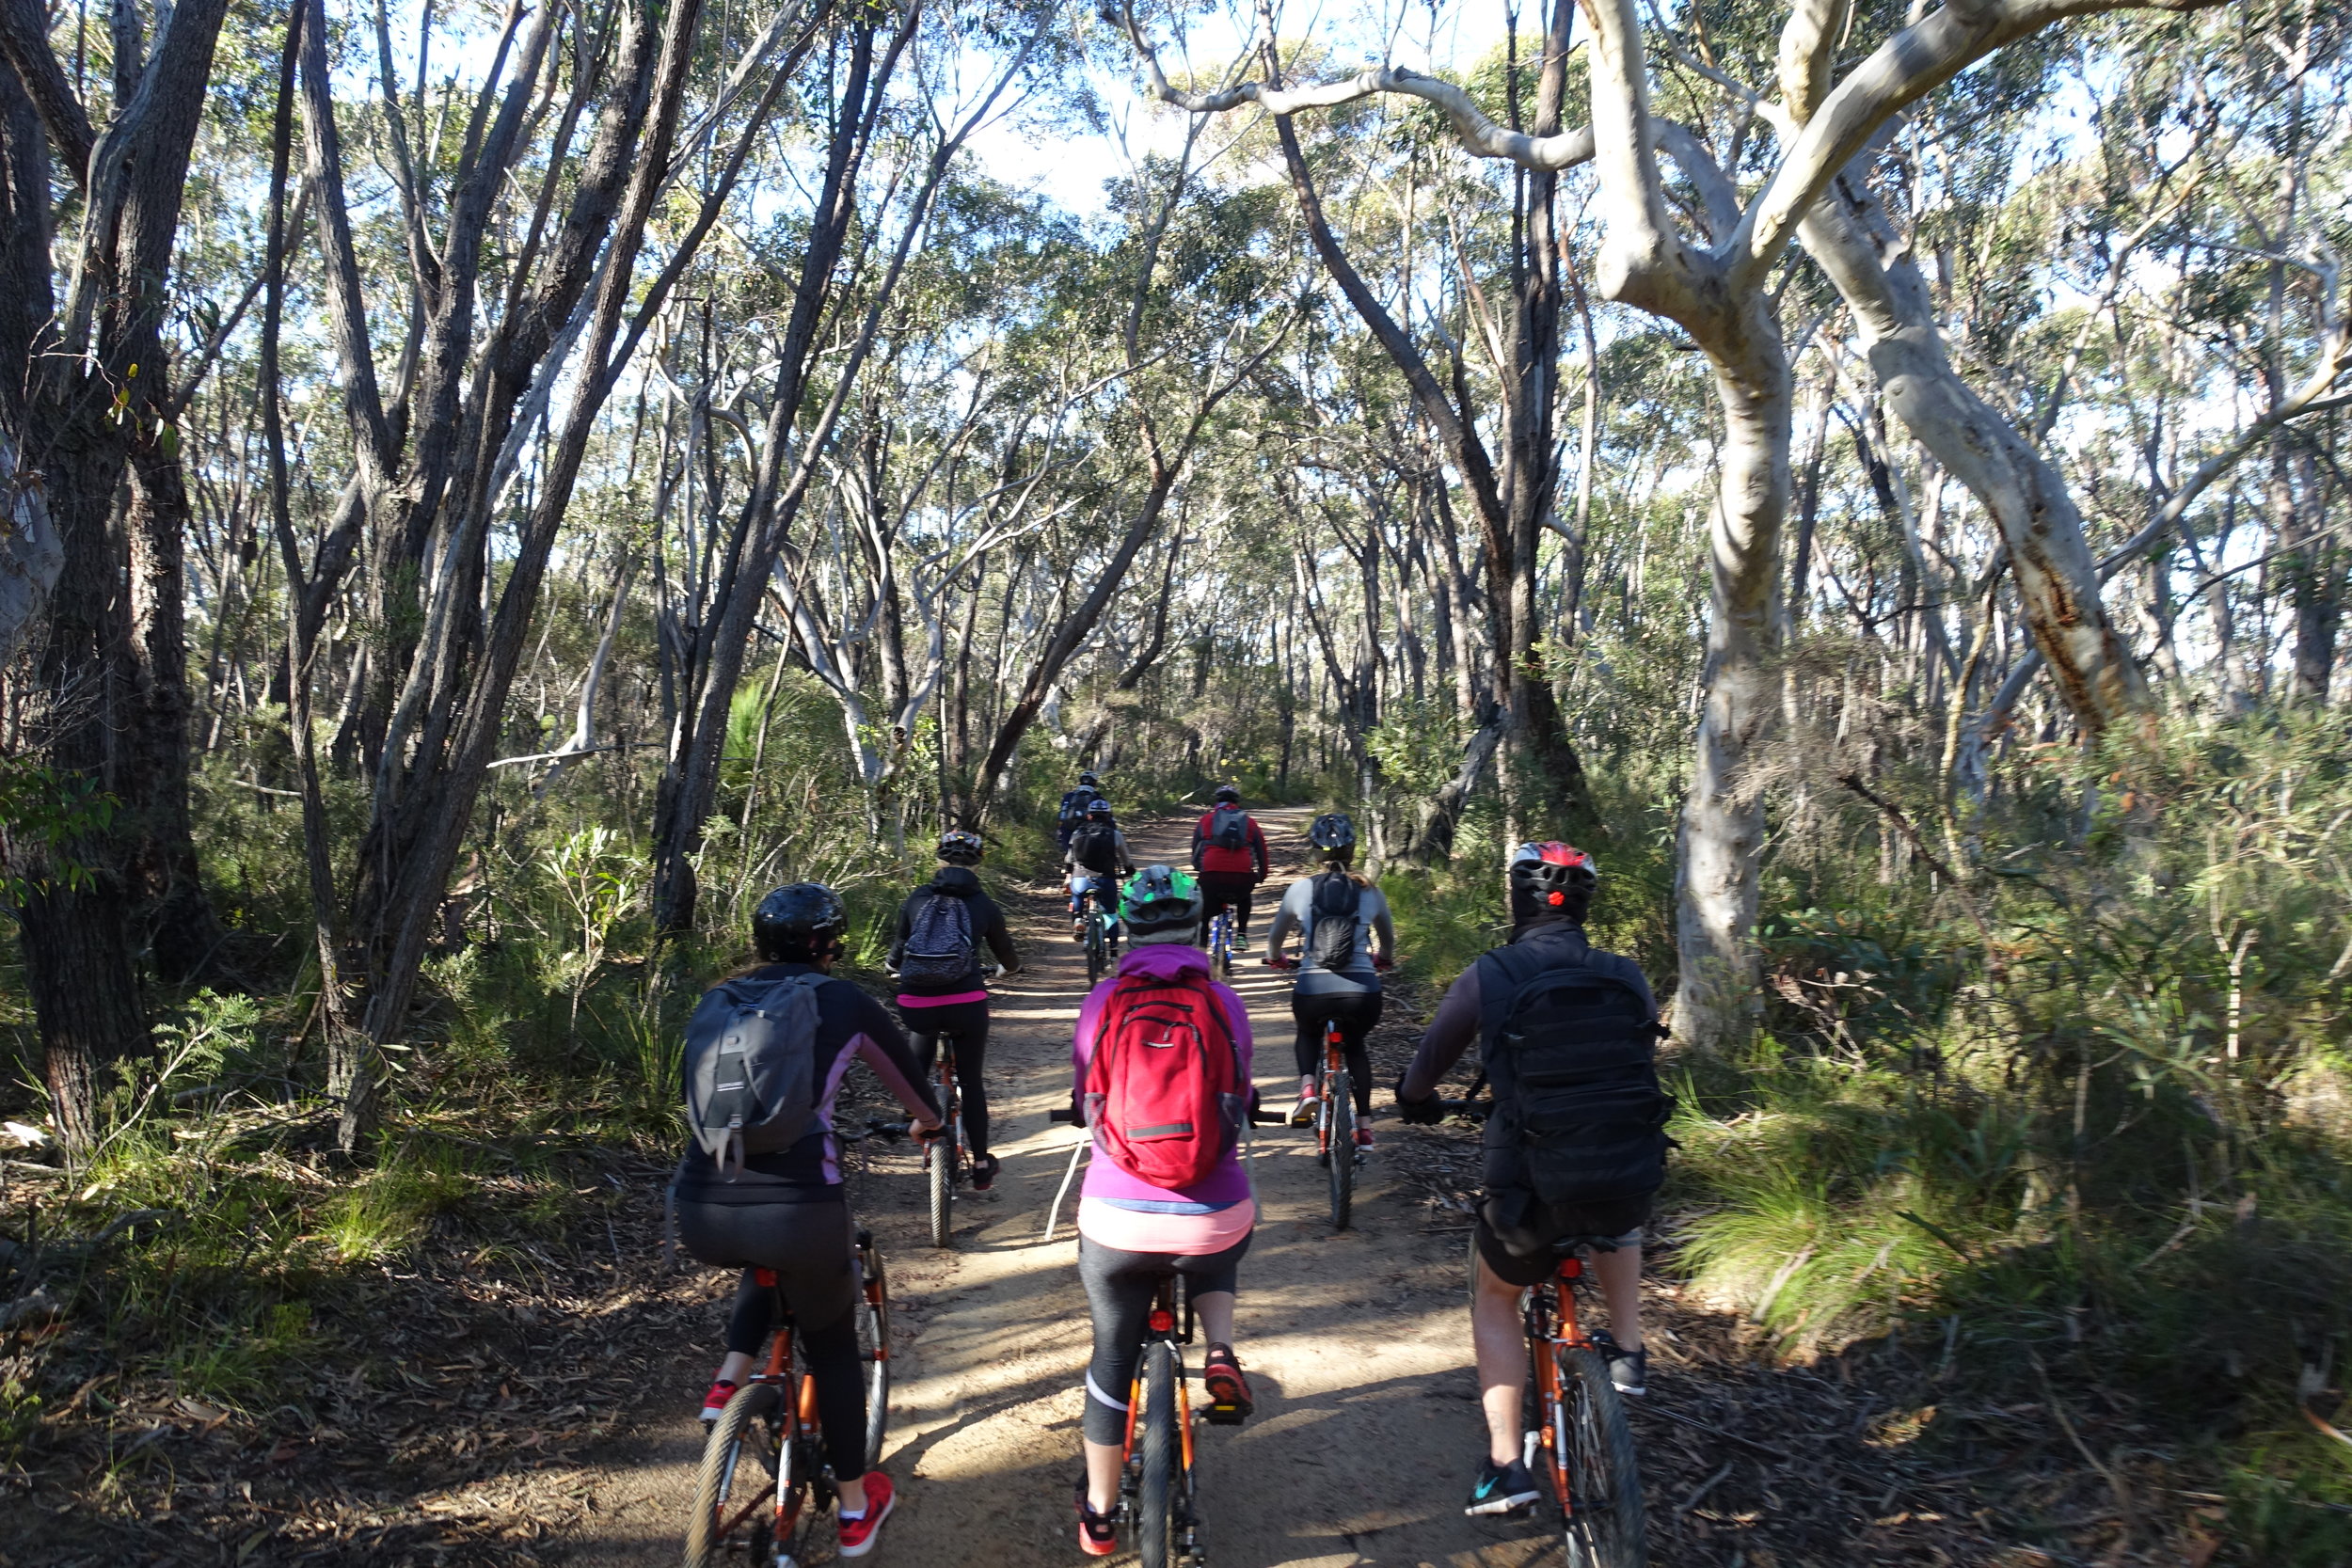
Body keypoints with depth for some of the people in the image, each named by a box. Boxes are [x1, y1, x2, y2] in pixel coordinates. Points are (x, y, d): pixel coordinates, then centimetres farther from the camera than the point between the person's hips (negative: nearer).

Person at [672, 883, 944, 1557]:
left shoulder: (716, 1003, 13)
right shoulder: (843, 1002, 5)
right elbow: (906, 1075, 19)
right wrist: (930, 1122, 41)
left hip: (700, 1212, 4)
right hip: (800, 1208, -3)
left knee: (769, 1260, 39)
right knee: (832, 1347, 22)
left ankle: (728, 1383, 21)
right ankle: (856, 1508, 32)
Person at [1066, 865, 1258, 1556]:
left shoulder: (1102, 1002, -3)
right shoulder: (1224, 1003, -4)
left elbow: (1084, 1101, 10)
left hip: (1115, 1221, 0)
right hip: (1211, 1222, 0)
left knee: (1113, 1357, 21)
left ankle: (1099, 1513, 33)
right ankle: (1221, 1356, 12)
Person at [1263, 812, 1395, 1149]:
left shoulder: (1300, 889, 4)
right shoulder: (1370, 893, 7)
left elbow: (1275, 936, 18)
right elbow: (1388, 942, 25)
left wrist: (1275, 959, 41)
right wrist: (1382, 960, 47)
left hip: (1313, 990, -1)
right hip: (1363, 992, 1)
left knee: (1308, 1034, 33)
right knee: (1355, 1045, 31)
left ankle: (1307, 1087, 6)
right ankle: (1363, 1125, 25)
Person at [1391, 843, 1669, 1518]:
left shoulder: (1488, 977, -4)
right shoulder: (1628, 978, 6)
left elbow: (1421, 1076, 5)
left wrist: (1416, 1103, 29)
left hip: (1534, 1184, -3)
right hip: (1632, 1176, 3)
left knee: (1494, 1300, 24)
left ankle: (1505, 1466, 17)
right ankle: (1628, 1352, 33)